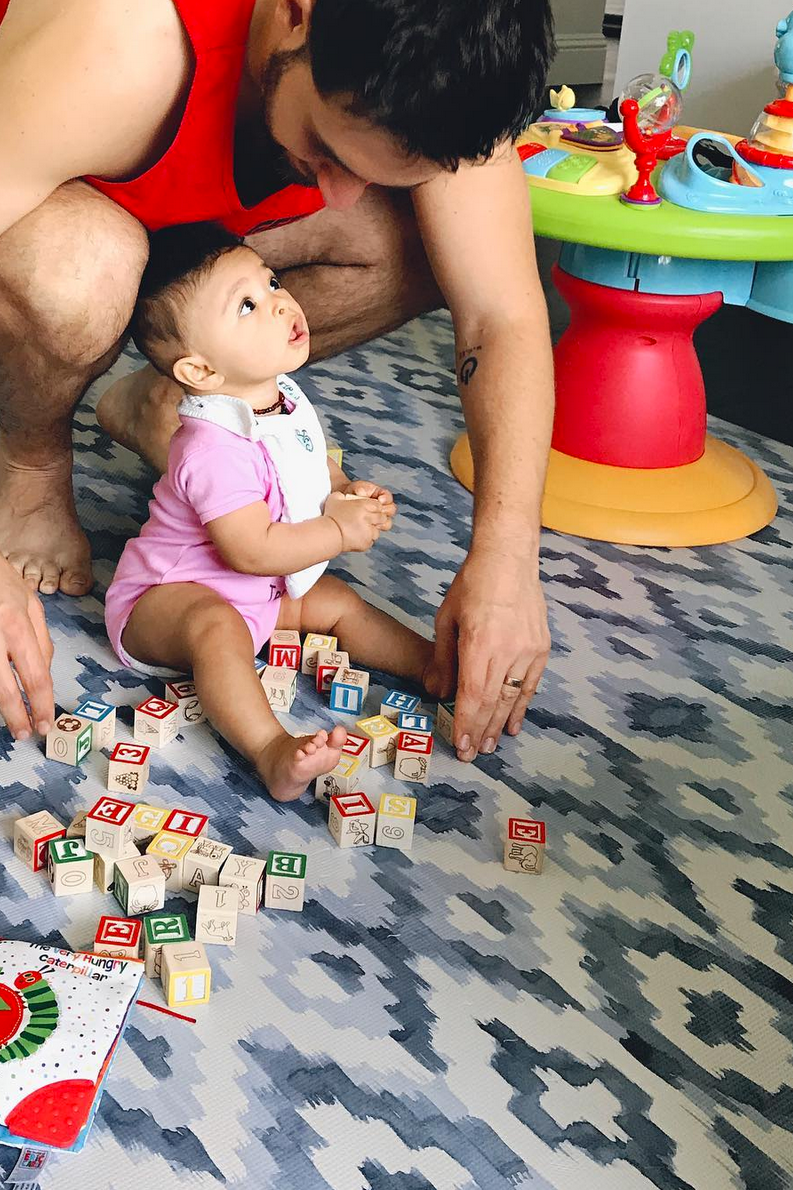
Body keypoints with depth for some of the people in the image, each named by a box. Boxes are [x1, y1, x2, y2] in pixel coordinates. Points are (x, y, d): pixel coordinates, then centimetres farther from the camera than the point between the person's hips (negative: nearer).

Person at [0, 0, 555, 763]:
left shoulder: (432, 82, -27)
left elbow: (504, 317, -28)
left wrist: (505, 562, -39)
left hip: (211, 208, 4)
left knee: (428, 245, -18)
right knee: (77, 277, -41)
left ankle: (161, 406, 3)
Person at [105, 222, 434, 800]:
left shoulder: (285, 399, -2)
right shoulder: (216, 448, -33)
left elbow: (312, 468, 18)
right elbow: (253, 550, -33)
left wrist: (344, 490, -5)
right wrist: (341, 529, -22)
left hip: (257, 590, 10)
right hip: (165, 599, -10)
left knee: (338, 603, 4)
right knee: (218, 629, -38)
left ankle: (438, 665, 13)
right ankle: (273, 752, -51)